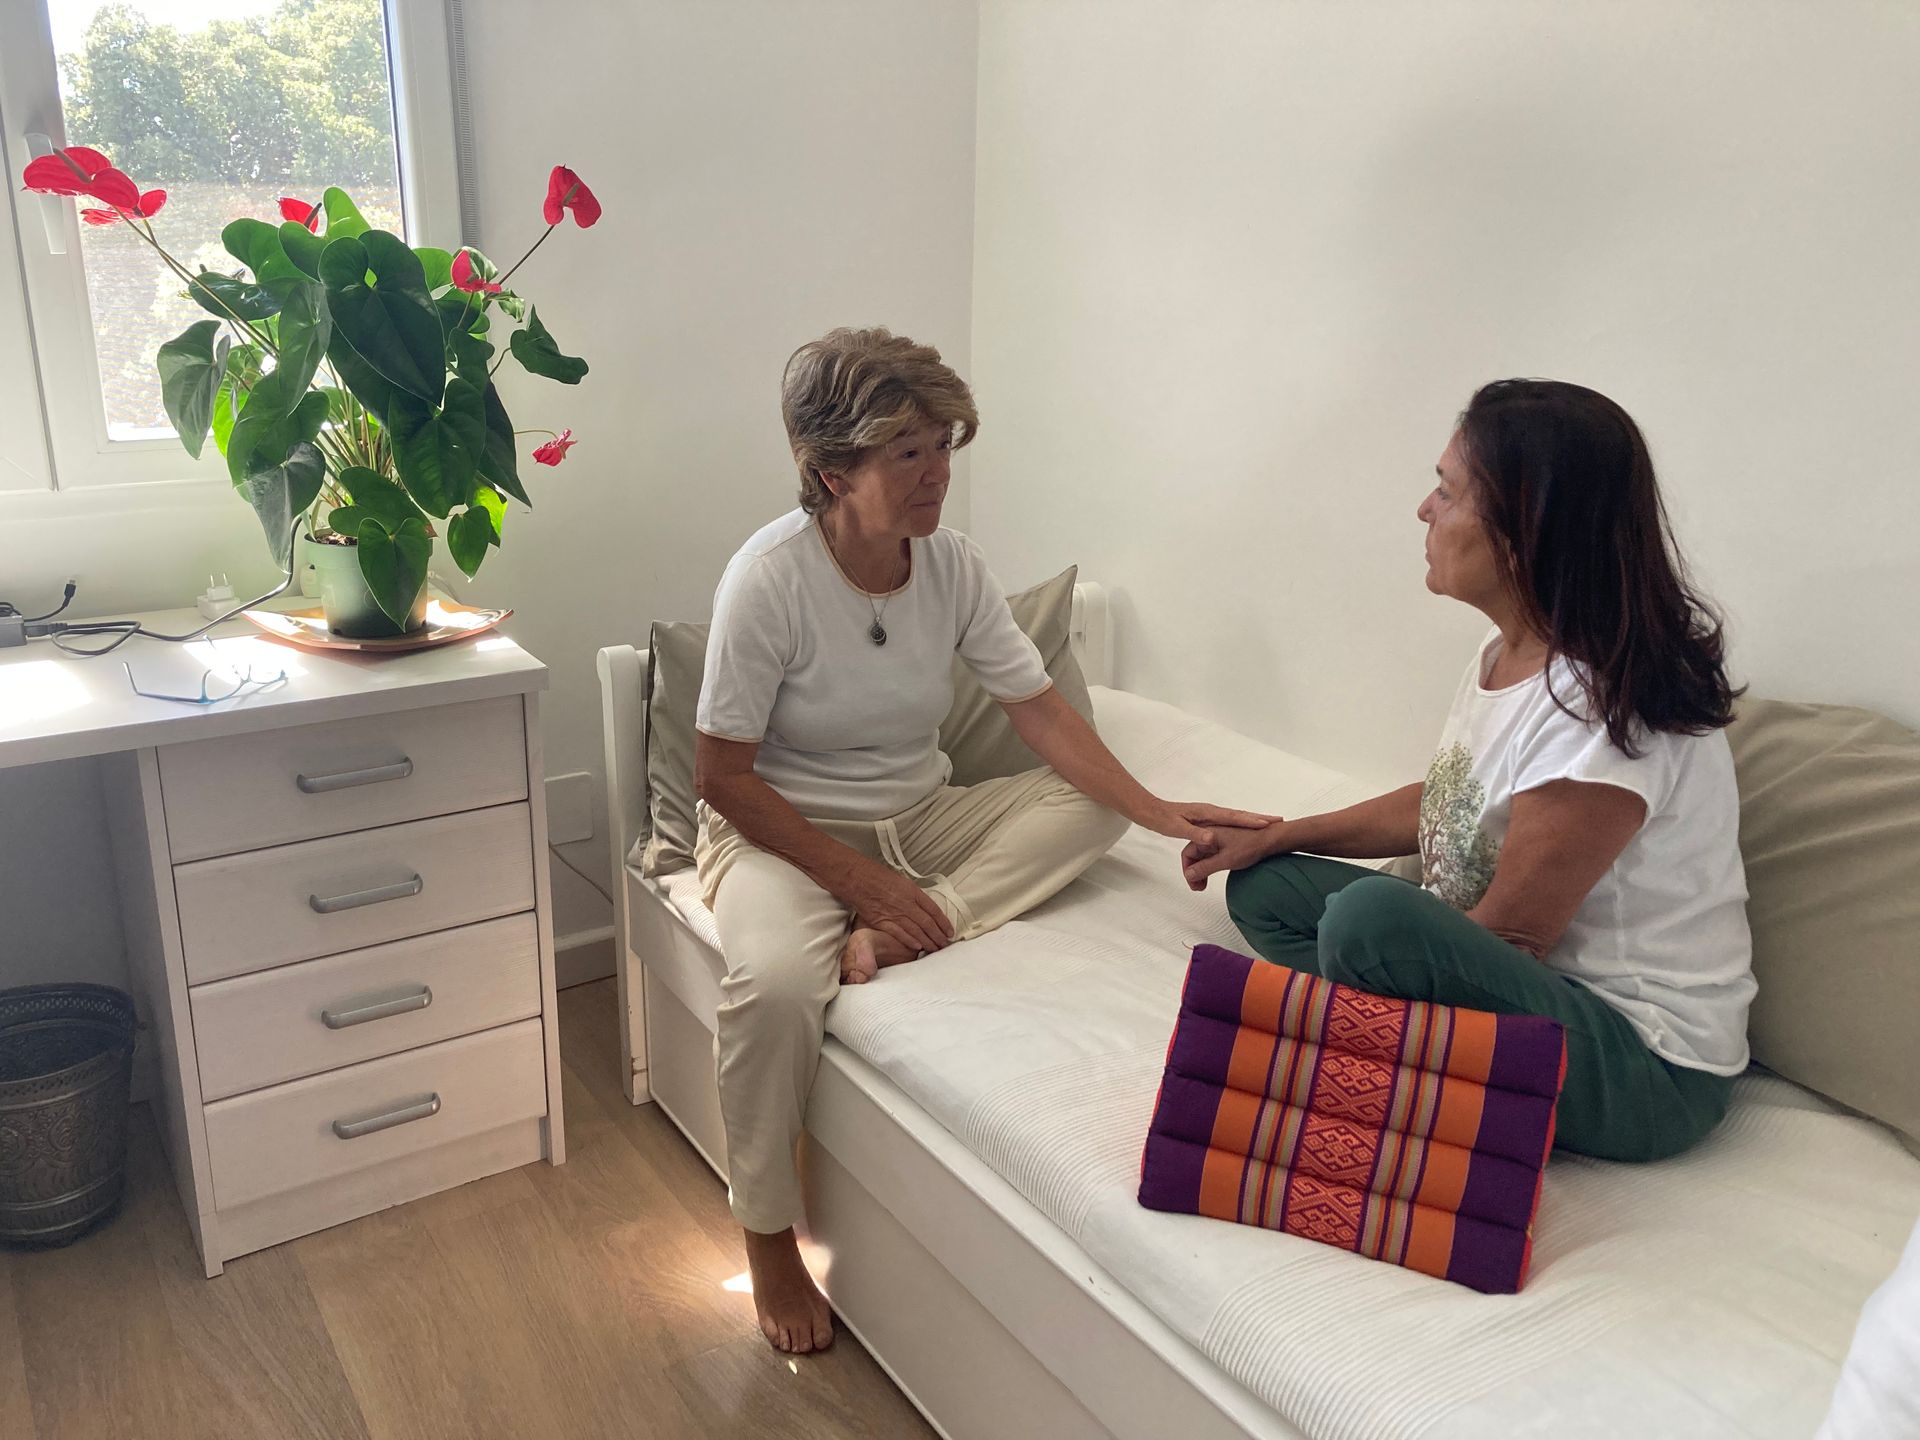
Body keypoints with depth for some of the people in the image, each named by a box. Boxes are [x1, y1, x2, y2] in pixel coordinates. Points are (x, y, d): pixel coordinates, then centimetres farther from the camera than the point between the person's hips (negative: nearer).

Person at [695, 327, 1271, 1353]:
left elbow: (1038, 707, -6)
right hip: (783, 831, -5)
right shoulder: (769, 578, -21)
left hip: (919, 817, 6)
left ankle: (898, 937, -24)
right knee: (776, 982, -35)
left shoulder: (951, 565, -6)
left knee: (1090, 802, -12)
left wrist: (1157, 809, -20)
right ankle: (768, 1242, -11)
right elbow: (722, 775, -18)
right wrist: (859, 879, -24)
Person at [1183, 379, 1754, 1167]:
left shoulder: (1601, 702, -26)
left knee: (1371, 916, -34)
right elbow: (1442, 804, 17)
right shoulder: (1509, 649, 1)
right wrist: (1278, 835, 15)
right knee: (1265, 887, 8)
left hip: (1643, 1065, -9)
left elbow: (1511, 937, -22)